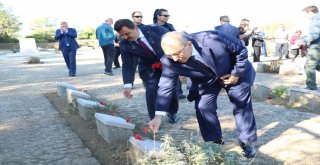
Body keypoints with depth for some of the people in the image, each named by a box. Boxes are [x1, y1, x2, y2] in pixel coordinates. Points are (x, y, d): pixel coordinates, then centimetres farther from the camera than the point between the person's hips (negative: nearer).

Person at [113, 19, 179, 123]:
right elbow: (127, 66, -14)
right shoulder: (124, 44, -18)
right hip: (148, 68, 1)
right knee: (151, 91, -13)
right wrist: (127, 85, -28)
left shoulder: (154, 29, -23)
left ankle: (172, 113, 31)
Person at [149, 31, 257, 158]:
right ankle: (214, 140, 15)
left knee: (242, 105, 3)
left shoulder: (212, 39, -39)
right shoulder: (170, 61, -31)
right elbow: (166, 86, -26)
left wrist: (236, 74, -19)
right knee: (203, 108, -8)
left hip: (234, 73, -2)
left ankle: (247, 141, 24)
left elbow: (241, 49, -23)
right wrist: (158, 116, -31)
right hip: (206, 81, 2)